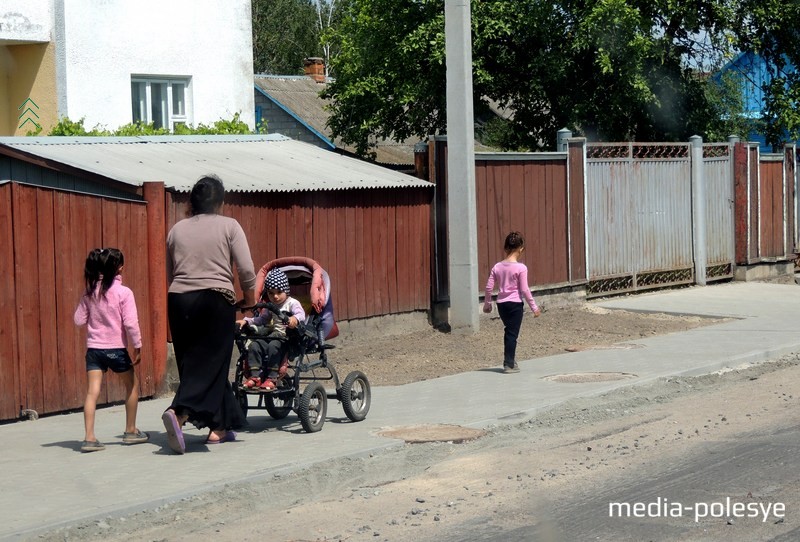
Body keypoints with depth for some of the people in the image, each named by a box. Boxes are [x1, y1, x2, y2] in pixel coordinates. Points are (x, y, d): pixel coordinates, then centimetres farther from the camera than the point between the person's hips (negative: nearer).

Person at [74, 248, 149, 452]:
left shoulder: (90, 292, 3)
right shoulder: (123, 292, -9)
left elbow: (78, 319, 5)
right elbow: (130, 323, -14)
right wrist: (138, 347, -5)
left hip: (94, 349, 3)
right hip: (116, 349, -3)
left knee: (92, 391, -3)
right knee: (132, 386, 18)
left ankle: (89, 437, -14)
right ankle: (130, 431, 26)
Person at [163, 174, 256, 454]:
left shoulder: (177, 229, 12)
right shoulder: (228, 226, 2)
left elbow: (167, 274, 14)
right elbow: (246, 269, -5)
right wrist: (249, 297, 10)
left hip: (178, 300, 4)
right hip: (216, 300, -4)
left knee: (192, 363, 12)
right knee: (210, 364, -2)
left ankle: (219, 426, 15)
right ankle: (179, 413, -23)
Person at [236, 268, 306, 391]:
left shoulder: (292, 303, 1)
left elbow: (301, 314, -16)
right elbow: (260, 319, 28)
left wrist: (295, 319, -40)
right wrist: (246, 321, 12)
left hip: (285, 337, -7)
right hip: (270, 335, 7)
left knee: (273, 346, -35)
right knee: (254, 345, -18)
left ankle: (271, 378, -33)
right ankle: (255, 376, -19)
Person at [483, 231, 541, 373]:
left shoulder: (497, 267, 1)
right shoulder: (521, 268, -12)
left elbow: (489, 287, 2)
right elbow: (524, 290, -13)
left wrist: (487, 304, 16)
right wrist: (534, 307, -4)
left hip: (501, 304, 5)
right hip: (515, 303, -5)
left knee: (509, 332, 20)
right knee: (512, 334, 2)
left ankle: (510, 360, 28)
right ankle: (509, 364, 4)